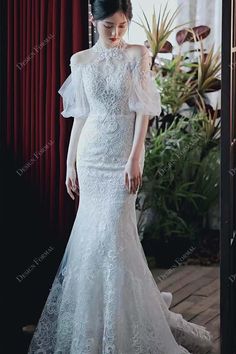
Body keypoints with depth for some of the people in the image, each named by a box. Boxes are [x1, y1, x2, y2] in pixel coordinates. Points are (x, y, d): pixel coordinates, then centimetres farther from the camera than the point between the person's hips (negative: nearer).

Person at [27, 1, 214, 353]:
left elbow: (143, 110, -6)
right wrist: (70, 163, 6)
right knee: (94, 231, 6)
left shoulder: (137, 54, -1)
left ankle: (123, 325, 9)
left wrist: (135, 158, -14)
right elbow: (79, 116, 9)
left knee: (113, 233, -6)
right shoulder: (80, 61, 7)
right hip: (91, 153, 3)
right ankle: (95, 318, 24)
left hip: (123, 152, -3)